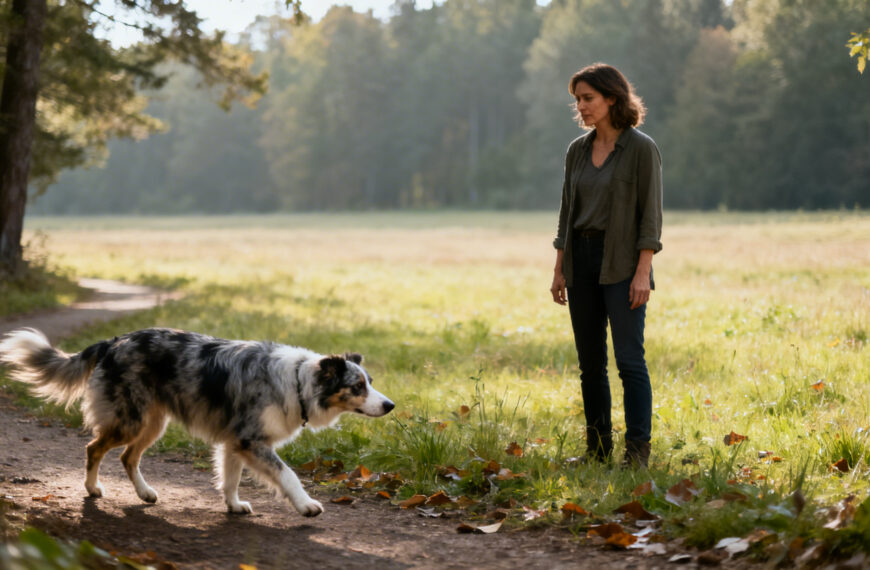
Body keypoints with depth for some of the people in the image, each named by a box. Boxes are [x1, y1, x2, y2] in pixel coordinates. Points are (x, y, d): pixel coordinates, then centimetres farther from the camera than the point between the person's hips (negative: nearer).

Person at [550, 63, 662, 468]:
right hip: (581, 261, 6)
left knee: (629, 359, -9)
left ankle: (638, 450, -5)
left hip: (622, 265, -6)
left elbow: (650, 213, -9)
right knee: (590, 362, 7)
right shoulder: (577, 150, 10)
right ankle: (597, 449, 13)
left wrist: (643, 272, -16)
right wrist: (560, 270, 10)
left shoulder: (641, 149, -6)